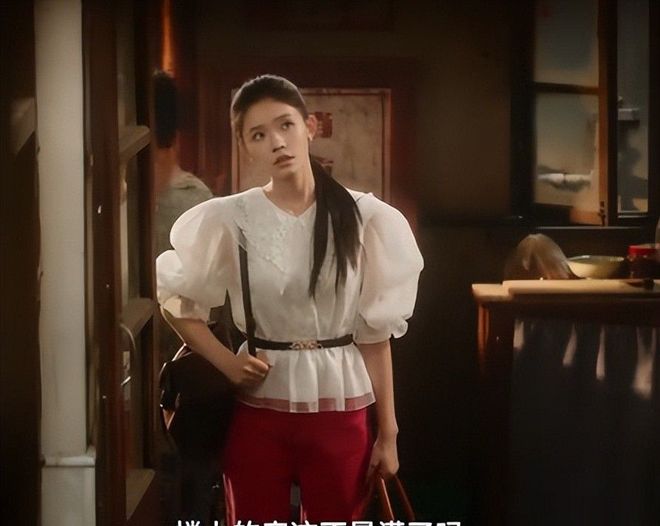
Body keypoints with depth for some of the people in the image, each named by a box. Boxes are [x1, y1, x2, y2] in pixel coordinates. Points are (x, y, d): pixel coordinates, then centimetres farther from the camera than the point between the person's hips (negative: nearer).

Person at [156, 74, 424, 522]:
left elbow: (375, 332, -1)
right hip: (257, 409, 0)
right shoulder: (228, 220, -4)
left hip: (339, 409, 0)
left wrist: (388, 431, -1)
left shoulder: (364, 217, -5)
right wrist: (226, 362, -5)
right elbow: (175, 300, 8)